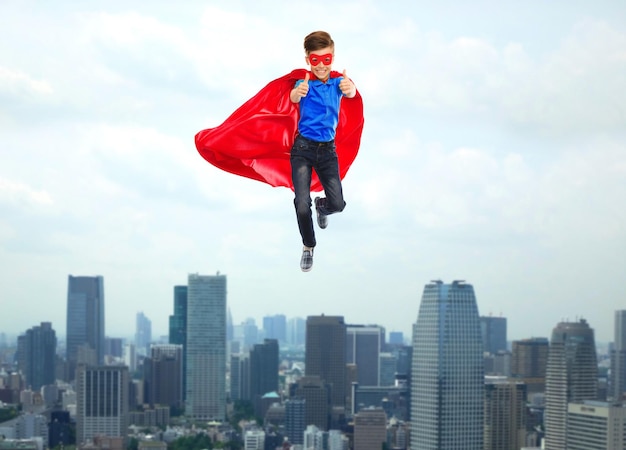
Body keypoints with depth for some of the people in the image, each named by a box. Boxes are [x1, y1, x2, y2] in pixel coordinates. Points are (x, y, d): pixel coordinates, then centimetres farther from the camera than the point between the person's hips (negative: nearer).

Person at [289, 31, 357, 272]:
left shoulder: (337, 82, -4)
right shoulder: (305, 83, -10)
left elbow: (350, 93, -27)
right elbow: (293, 96, -34)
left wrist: (350, 88, -53)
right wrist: (298, 93, -60)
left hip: (327, 149, 2)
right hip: (303, 148, -2)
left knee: (337, 204, -4)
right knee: (302, 206, -10)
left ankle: (322, 206, 35)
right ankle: (308, 247, 17)